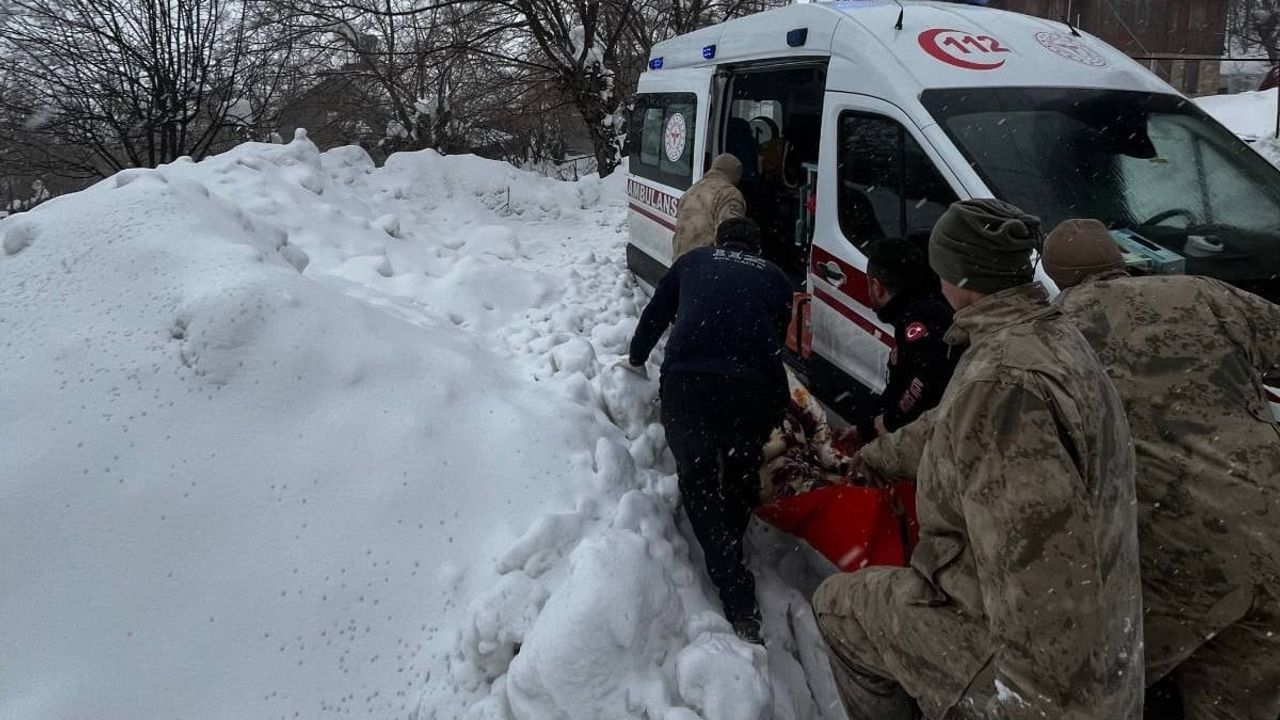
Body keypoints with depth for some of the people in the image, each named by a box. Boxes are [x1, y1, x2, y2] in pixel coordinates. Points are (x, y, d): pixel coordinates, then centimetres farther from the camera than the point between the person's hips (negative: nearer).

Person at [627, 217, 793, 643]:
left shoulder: (695, 261, 27)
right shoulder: (775, 278, 27)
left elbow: (655, 315, 31)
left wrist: (636, 360, 49)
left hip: (688, 380, 0)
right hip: (757, 385, 1)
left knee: (697, 480, 11)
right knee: (742, 474, 24)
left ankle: (739, 600, 3)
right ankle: (731, 552, 31)